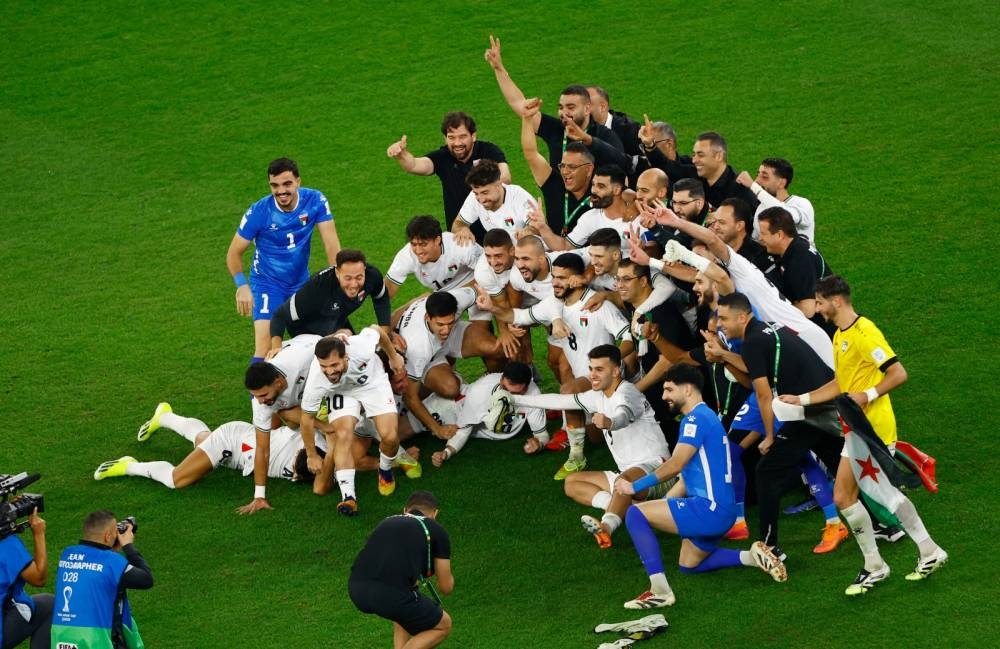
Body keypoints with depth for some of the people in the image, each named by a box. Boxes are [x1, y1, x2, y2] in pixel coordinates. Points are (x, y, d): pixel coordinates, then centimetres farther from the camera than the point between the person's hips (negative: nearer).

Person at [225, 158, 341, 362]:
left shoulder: (315, 201, -15)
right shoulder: (259, 212, -20)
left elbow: (331, 243, -14)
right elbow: (234, 253, -11)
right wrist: (242, 286, -25)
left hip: (301, 283, 4)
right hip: (267, 283, -4)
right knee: (264, 349, -17)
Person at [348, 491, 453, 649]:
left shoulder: (387, 522, 30)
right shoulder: (437, 531, 16)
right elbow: (446, 587, 21)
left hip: (356, 590, 6)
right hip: (391, 595, -6)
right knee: (443, 625, 20)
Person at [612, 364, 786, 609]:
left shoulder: (696, 418, -13)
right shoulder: (704, 417, 19)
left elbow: (675, 465, -21)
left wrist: (635, 486, -13)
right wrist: (661, 503, 18)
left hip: (710, 508, -11)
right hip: (718, 511, 11)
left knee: (635, 514, -16)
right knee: (688, 565, 28)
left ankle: (660, 590, -21)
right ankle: (752, 557, 16)